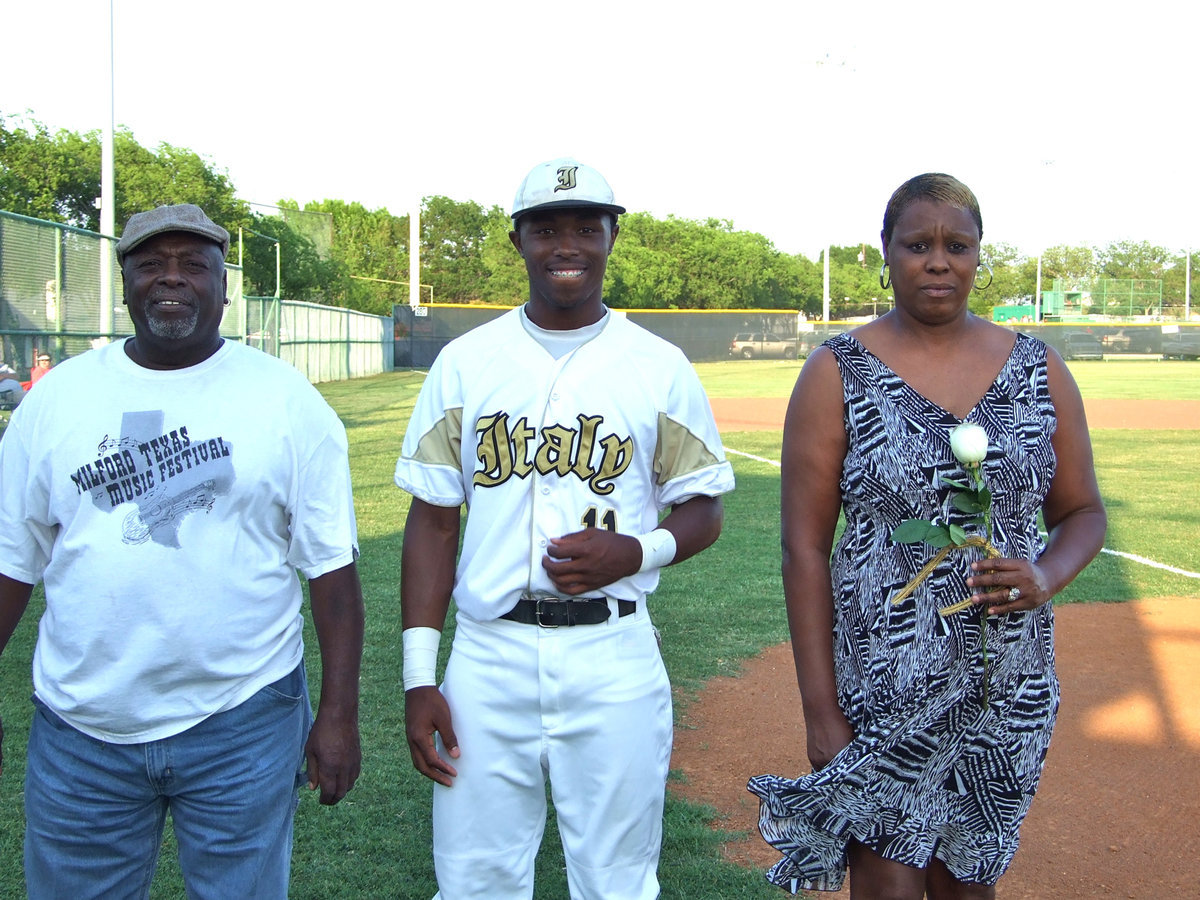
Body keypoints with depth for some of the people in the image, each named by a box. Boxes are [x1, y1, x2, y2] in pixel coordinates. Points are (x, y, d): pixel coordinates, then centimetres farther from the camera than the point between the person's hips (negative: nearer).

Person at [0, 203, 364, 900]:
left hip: (243, 724, -2)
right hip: (81, 730, 2)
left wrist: (340, 713, -6)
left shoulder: (285, 398, -3)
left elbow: (332, 563, -3)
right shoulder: (59, 396, 4)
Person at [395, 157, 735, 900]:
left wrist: (636, 552, -14)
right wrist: (419, 676, -1)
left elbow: (704, 512, 7)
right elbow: (433, 523, 4)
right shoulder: (465, 362, 4)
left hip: (614, 660, -1)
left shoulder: (660, 367, 2)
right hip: (488, 655, 1)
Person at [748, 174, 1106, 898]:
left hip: (1009, 685, 3)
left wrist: (1047, 578, -12)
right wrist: (820, 710, -11)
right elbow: (805, 547, -7)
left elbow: (1084, 513, 11)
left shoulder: (1039, 369, 4)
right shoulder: (837, 374, -6)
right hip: (882, 681, -3)